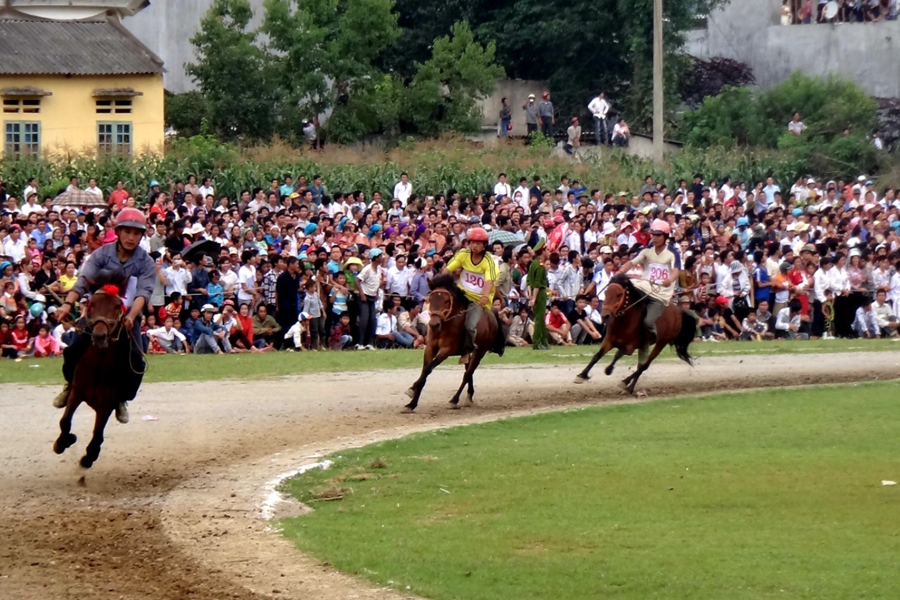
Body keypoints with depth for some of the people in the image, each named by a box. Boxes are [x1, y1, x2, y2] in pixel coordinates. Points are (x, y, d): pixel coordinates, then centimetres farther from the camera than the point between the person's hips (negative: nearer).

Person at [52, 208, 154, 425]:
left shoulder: (146, 263, -5)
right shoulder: (102, 254, -5)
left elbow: (143, 293, -19)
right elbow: (84, 280, -17)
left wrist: (131, 316, -39)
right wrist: (68, 303, -36)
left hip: (127, 317, 0)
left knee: (135, 360, -19)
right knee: (75, 348, -17)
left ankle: (122, 398, 7)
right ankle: (72, 383, 14)